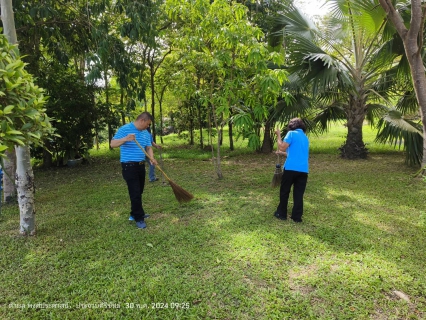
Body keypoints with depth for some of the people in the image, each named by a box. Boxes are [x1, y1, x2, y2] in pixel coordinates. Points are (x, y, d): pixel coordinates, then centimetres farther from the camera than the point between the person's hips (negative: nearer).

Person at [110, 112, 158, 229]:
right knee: (135, 193, -6)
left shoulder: (146, 133, 10)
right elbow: (112, 144, -15)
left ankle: (135, 213, 32)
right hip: (129, 166, -7)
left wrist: (152, 158, -10)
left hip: (141, 166, 8)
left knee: (139, 192, 16)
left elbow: (149, 148, 10)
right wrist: (125, 139, -33)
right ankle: (139, 218, 5)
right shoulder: (124, 129, -11)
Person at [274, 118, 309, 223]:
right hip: (303, 170, 5)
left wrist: (279, 135, 2)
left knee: (284, 192, 10)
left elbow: (282, 147, -11)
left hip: (291, 168, -5)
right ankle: (297, 217, 13)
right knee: (299, 194, 9)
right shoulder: (305, 137, 20)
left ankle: (281, 214, 18)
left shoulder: (291, 133, -2)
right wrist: (283, 153, 35)